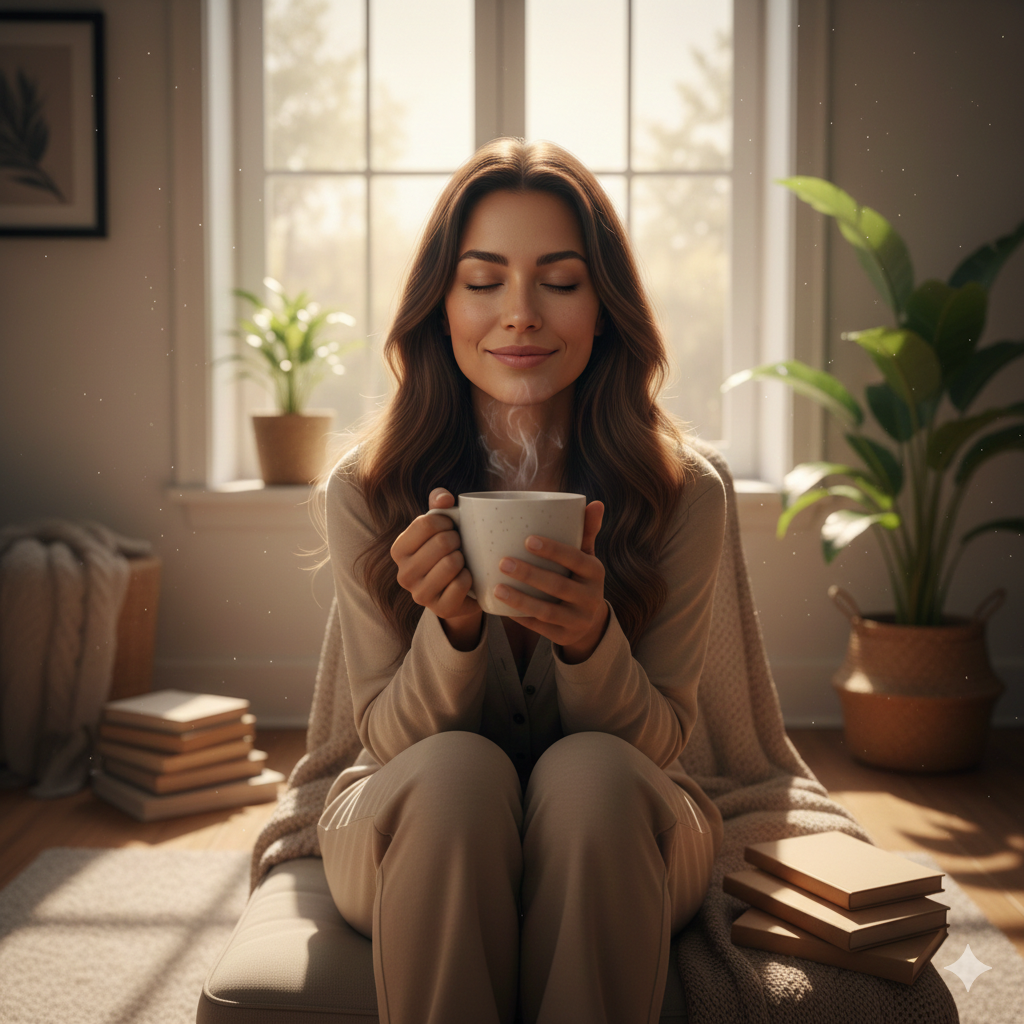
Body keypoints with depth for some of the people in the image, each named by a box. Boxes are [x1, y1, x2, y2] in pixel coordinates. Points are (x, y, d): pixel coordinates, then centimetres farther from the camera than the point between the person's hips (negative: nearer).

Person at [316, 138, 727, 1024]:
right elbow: (390, 737, -7)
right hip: (415, 827, 0)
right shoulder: (366, 492, -10)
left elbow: (660, 741, -7)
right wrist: (452, 626, -29)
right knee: (460, 769, -33)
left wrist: (591, 637, -30)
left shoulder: (684, 493, -10)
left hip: (616, 838, 1)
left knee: (589, 772, -32)